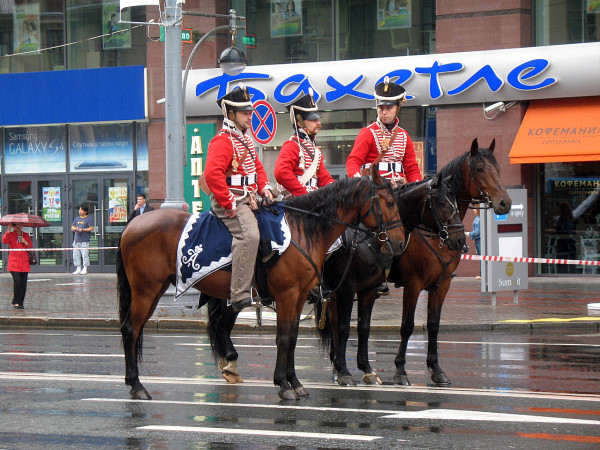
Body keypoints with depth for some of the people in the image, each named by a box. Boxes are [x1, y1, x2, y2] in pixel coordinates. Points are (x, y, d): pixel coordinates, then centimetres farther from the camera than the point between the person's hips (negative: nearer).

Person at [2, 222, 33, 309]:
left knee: (23, 283, -1)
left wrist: (25, 242, -4)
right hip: (14, 262, -3)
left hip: (24, 262, 3)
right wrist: (8, 231, -23)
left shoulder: (26, 235, 15)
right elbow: (4, 241, -15)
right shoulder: (10, 234, 5)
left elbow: (31, 247, 14)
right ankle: (16, 302, -6)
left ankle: (21, 303, 9)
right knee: (17, 281, -16)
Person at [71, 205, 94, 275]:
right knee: (76, 255, 3)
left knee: (85, 255, -9)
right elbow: (72, 228, 20)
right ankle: (78, 269, 8)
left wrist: (82, 230, -14)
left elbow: (91, 228, -7)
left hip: (85, 240, -6)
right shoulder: (77, 219, 19)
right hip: (77, 240, 6)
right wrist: (75, 229, -3)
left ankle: (84, 269, -4)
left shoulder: (89, 219, 0)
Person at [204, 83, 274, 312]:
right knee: (249, 235, -30)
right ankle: (240, 295, -34)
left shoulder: (246, 139, 20)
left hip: (248, 199, 10)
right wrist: (230, 203, -23)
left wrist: (264, 187, 11)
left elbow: (257, 166, 31)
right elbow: (212, 174, -24)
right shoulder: (223, 141, -12)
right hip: (231, 201, -10)